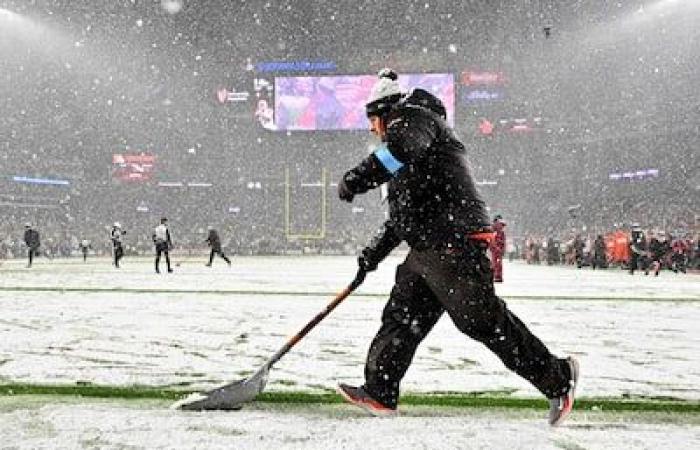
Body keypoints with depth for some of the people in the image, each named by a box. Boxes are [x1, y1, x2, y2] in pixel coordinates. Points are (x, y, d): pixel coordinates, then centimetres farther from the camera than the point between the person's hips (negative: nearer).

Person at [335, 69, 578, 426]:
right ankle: (380, 394, 13)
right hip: (427, 249, 10)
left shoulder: (413, 117, 2)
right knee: (402, 315, 8)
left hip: (454, 239, -10)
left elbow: (402, 149, -26)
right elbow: (405, 211, 33)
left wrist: (358, 178, -29)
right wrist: (376, 251, 31)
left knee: (481, 318, -10)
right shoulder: (406, 130, 31)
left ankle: (557, 378, -1)